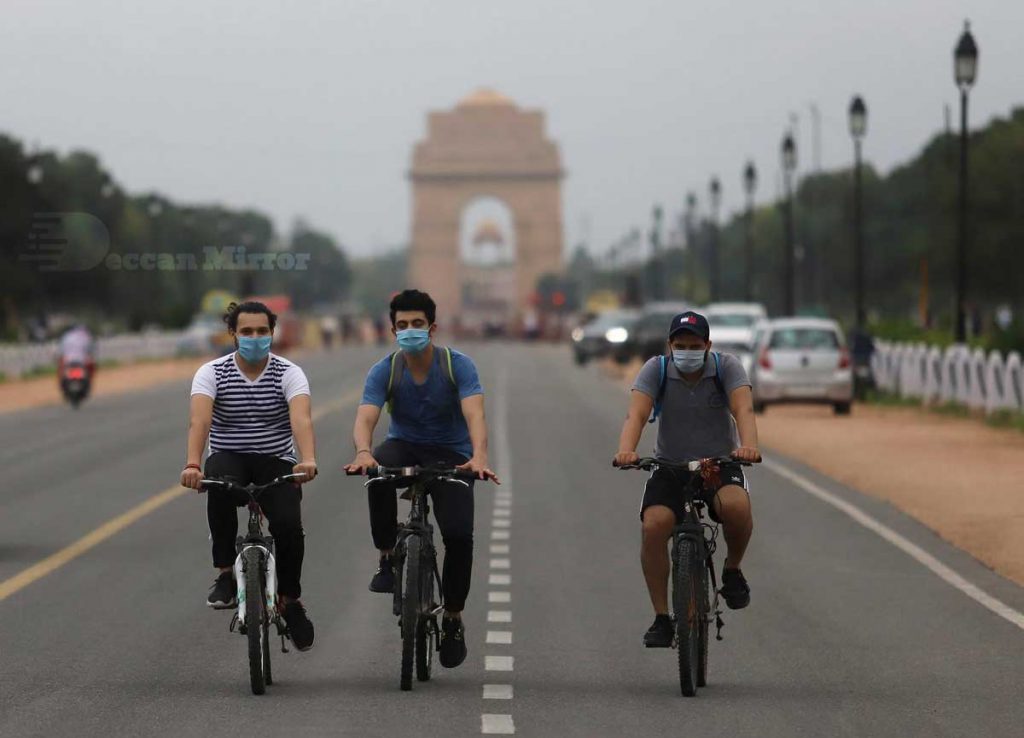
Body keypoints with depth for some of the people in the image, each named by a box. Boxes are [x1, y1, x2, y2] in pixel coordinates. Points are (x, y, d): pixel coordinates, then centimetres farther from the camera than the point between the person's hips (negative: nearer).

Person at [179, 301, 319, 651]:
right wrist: (192, 464, -42)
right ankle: (226, 574, -23)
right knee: (220, 484, -37)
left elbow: (301, 419, -24)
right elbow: (199, 420, -23)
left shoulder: (289, 373, -6)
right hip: (229, 460, 0)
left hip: (277, 464, 0)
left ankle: (290, 599, 4)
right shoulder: (212, 373, -5)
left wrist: (307, 460, -45)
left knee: (289, 526, -25)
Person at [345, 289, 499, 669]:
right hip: (405, 446, 1)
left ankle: (453, 618, 3)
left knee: (459, 534, -21)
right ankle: (388, 558, -18)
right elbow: (365, 418, -24)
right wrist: (363, 452, -47)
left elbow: (474, 414, -28)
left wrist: (479, 457, -48)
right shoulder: (384, 371, -11)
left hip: (450, 454, -1)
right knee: (378, 469, -37)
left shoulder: (458, 365, -15)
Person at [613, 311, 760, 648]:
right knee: (654, 525, -26)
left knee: (736, 506, -34)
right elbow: (636, 414, -22)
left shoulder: (727, 367, -9)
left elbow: (743, 410, -25)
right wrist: (626, 450, -43)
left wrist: (748, 446, -46)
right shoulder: (656, 370, -9)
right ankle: (661, 617, -13)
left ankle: (732, 570, -4)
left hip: (720, 465, -1)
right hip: (670, 467, 1)